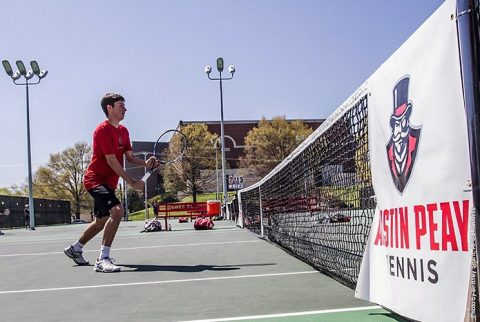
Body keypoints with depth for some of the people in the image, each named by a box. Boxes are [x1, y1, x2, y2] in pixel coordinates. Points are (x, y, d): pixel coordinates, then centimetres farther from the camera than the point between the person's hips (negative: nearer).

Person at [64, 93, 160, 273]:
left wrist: (146, 163, -12)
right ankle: (103, 259, -26)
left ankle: (75, 249, 44)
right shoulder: (103, 130, -17)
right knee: (117, 210, -29)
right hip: (96, 179, -10)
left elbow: (130, 157, 8)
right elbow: (111, 161, -22)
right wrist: (131, 182, -23)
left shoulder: (123, 131, 10)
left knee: (101, 221, 21)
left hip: (107, 182, 10)